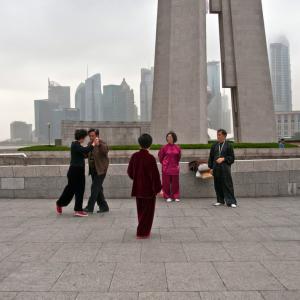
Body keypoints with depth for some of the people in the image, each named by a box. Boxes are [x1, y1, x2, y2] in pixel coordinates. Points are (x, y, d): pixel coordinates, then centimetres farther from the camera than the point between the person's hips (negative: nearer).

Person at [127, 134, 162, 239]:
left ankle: (143, 230, 31)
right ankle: (142, 233, 9)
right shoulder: (151, 158, -18)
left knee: (141, 210, 18)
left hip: (137, 188, 6)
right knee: (148, 211, 7)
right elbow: (155, 175, -16)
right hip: (149, 189, -5)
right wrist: (158, 189, -8)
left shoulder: (134, 156, -2)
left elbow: (130, 171, 8)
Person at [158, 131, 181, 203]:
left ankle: (176, 196, 15)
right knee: (166, 182, 2)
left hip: (175, 167, 2)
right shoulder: (164, 147, -6)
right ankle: (168, 197, 12)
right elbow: (160, 155, 8)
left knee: (175, 182, 6)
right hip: (166, 168, -2)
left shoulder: (177, 148, 0)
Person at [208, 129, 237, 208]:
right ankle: (220, 201, 20)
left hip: (225, 168, -4)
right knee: (218, 185, 8)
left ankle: (231, 202, 0)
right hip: (216, 168, 4)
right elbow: (211, 157, 13)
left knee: (227, 185, -6)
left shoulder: (228, 145, 1)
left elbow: (232, 157, 1)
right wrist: (211, 167, 7)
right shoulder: (214, 145, 10)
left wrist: (223, 159, -13)